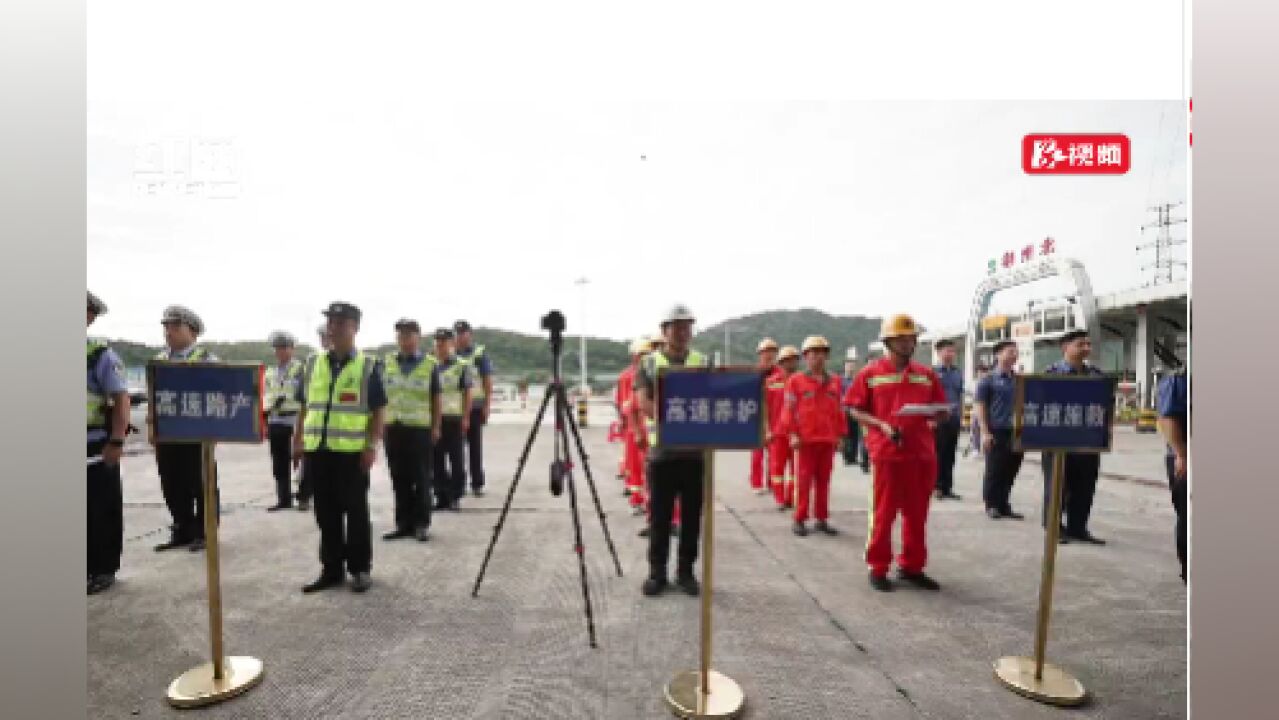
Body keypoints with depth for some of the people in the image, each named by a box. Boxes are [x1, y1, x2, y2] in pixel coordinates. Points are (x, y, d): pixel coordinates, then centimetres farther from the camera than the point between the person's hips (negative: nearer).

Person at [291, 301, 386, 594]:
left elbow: (379, 410, -4)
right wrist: (298, 440, 10)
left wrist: (372, 445, -11)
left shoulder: (368, 366, -2)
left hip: (352, 451, -4)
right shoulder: (314, 365, 11)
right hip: (318, 449, 5)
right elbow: (304, 406, 17)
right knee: (326, 513, 12)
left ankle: (360, 569, 18)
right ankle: (331, 568, 25)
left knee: (355, 512, 5)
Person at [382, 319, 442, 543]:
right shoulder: (387, 363, 10)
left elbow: (436, 399, 3)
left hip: (420, 429, -3)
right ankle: (403, 523, 19)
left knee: (421, 480, 1)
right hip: (394, 428, 3)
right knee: (399, 480, 9)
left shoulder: (430, 364, 1)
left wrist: (436, 427, -1)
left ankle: (422, 524, 11)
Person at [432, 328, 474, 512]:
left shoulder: (462, 366, -1)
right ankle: (442, 496, 18)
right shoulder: (432, 366, 10)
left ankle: (455, 497, 13)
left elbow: (467, 393, -3)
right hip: (435, 419, 4)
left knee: (456, 459, 4)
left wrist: (466, 418, -9)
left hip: (455, 418, -4)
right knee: (437, 460, 8)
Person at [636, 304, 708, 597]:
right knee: (660, 516, 6)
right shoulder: (650, 363, 4)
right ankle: (657, 572, 18)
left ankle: (686, 571, 21)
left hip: (695, 449, 2)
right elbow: (644, 403, -7)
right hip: (662, 449, -1)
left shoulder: (703, 363, 8)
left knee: (691, 516, 8)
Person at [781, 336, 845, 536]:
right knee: (805, 480, 1)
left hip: (828, 439, 4)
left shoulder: (835, 381, 10)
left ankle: (822, 519, 20)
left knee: (824, 480, 10)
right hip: (806, 439, -3)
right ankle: (800, 520, 10)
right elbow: (789, 409, -4)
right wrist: (792, 434, -11)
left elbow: (839, 410, 13)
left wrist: (840, 434, 11)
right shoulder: (796, 380, 0)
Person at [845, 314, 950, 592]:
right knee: (884, 512, 4)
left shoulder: (926, 374, 11)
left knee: (917, 514, 13)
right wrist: (882, 425, -15)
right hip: (887, 452, -4)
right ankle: (878, 568, 17)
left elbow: (940, 412, 14)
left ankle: (912, 566, 28)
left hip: (923, 453, 4)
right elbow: (854, 409, -2)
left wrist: (941, 414, -9)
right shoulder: (871, 372, -1)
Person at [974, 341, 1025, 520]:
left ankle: (1004, 505, 19)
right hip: (996, 432, -5)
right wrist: (984, 432, -12)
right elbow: (979, 406, -4)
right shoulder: (989, 380, -1)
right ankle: (992, 505, 11)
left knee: (1011, 471, 8)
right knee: (994, 471, 0)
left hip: (1016, 432, 5)